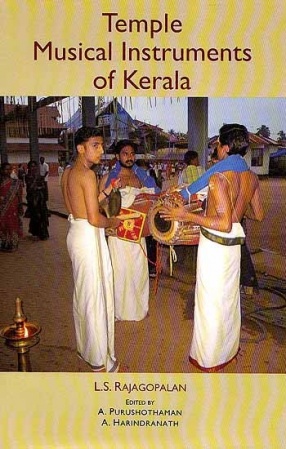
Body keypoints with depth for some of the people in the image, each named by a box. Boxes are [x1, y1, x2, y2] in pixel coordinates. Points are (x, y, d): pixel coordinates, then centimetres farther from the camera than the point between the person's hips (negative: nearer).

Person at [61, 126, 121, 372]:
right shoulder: (87, 174, -19)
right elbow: (94, 219, -23)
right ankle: (100, 359, 16)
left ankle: (84, 346, 37)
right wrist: (113, 222, -3)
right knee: (96, 296, 1)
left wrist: (106, 192, 13)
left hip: (75, 232, 10)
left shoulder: (68, 172, 10)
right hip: (89, 237, -10)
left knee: (82, 293, 20)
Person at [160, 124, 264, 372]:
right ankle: (229, 348, 39)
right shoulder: (252, 177, 1)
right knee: (229, 295, 21)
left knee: (211, 299, 7)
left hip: (214, 244, -7)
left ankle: (210, 359, 23)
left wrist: (187, 215, -22)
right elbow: (258, 215, 10)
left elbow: (224, 223, -27)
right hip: (235, 243, 7)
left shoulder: (218, 177, -22)